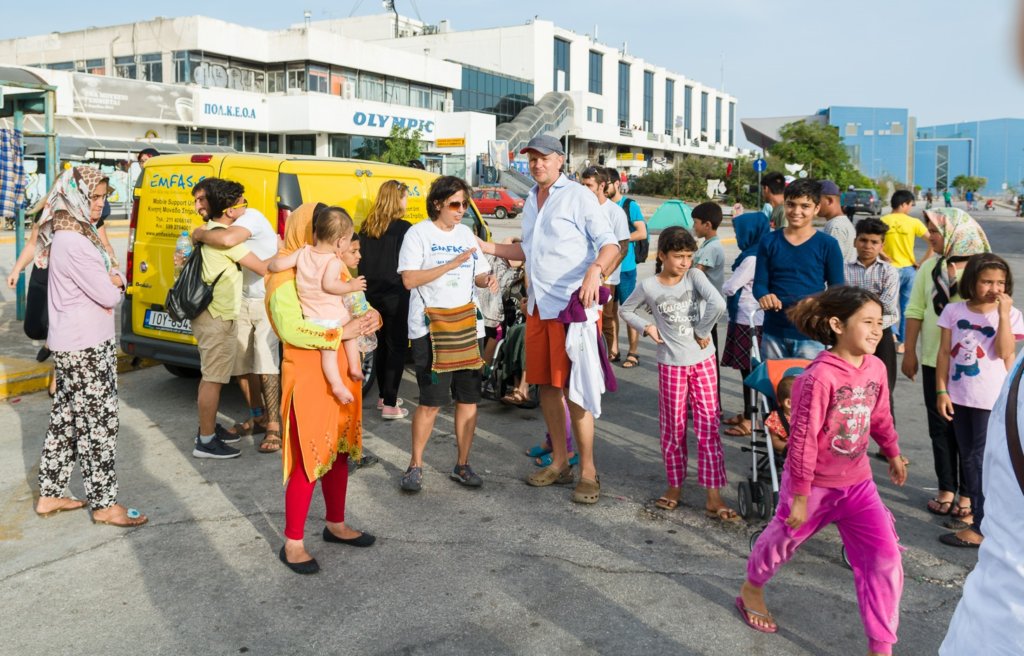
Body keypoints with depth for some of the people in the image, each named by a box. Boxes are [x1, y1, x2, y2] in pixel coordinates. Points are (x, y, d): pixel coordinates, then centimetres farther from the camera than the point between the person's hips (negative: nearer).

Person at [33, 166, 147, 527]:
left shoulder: (70, 236, 12)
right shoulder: (74, 243, -20)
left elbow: (114, 279, 14)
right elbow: (109, 297, -20)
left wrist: (110, 280, -8)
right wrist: (113, 285, 1)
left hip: (71, 344, 10)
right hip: (87, 347, -10)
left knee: (66, 418, 16)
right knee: (100, 422, -3)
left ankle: (50, 494, 25)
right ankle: (104, 504, 5)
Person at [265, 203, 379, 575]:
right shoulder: (287, 275, -12)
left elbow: (357, 304, 17)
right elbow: (291, 330, -24)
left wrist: (370, 318, -6)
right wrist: (341, 332, -24)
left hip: (341, 374, 8)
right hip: (307, 379, -8)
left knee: (340, 453, 17)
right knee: (309, 461, -3)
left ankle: (335, 525, 33)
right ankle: (292, 543, 10)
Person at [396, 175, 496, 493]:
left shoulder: (466, 233, 15)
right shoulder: (418, 233, -3)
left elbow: (478, 274, 19)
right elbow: (409, 279, -13)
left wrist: (487, 279, -4)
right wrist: (452, 264, -18)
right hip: (430, 330, -5)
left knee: (469, 399, 6)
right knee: (432, 402, -5)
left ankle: (462, 465, 19)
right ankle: (415, 465, 12)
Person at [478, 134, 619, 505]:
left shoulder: (578, 196, -6)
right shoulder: (530, 202, 17)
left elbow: (609, 243, -12)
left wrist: (595, 270, -32)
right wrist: (488, 248, 17)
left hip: (572, 304, -8)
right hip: (537, 305, 8)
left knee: (573, 387, -6)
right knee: (546, 384, 11)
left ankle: (588, 471, 4)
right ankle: (560, 463, 24)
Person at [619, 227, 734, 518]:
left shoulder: (695, 276, -6)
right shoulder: (648, 286, -5)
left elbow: (717, 303, -19)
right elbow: (626, 310, 10)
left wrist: (702, 331, -12)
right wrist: (647, 327, -4)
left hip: (703, 360, 0)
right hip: (671, 365, 0)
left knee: (708, 427, 1)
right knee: (673, 428, 9)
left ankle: (713, 496, 5)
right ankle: (675, 486, 25)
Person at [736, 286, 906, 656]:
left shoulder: (876, 368, -6)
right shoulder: (820, 376, -27)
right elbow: (803, 439, -23)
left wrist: (893, 454, 27)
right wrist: (800, 496, -19)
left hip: (857, 483, 6)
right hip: (814, 484, -5)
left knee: (885, 557, -2)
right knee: (782, 541, 17)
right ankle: (751, 590, 48)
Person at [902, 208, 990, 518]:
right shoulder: (930, 267, 2)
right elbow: (915, 311, 5)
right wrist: (909, 353, 5)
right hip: (934, 360, 3)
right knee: (940, 426, 11)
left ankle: (966, 494, 16)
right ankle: (946, 489, 23)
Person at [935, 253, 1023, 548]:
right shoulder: (954, 310, 0)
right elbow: (944, 353, 2)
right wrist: (941, 391, -1)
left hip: (991, 399, -3)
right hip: (959, 396, 3)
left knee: (982, 460, -2)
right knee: (968, 458, 15)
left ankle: (981, 527, 2)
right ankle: (976, 507, 32)